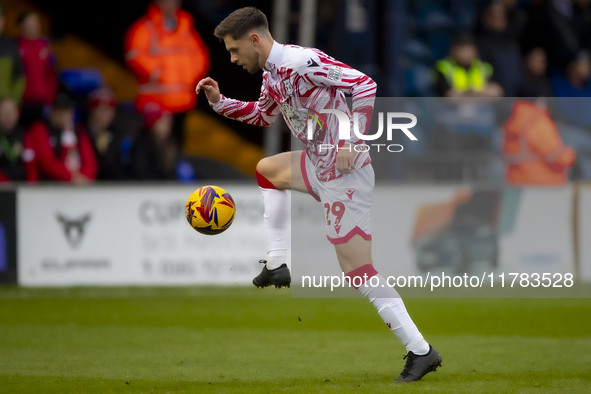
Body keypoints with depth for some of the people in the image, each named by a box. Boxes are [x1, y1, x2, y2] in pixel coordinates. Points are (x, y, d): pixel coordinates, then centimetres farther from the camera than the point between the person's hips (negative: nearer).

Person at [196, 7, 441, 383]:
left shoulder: (300, 62, -19)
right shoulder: (272, 75, 11)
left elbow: (365, 85, -24)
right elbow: (261, 115, 32)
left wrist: (351, 143, -26)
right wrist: (219, 102, 19)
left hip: (345, 174, -10)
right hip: (321, 165, 10)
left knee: (360, 272, -9)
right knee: (267, 170, 29)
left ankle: (420, 351, -8)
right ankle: (278, 266, 26)